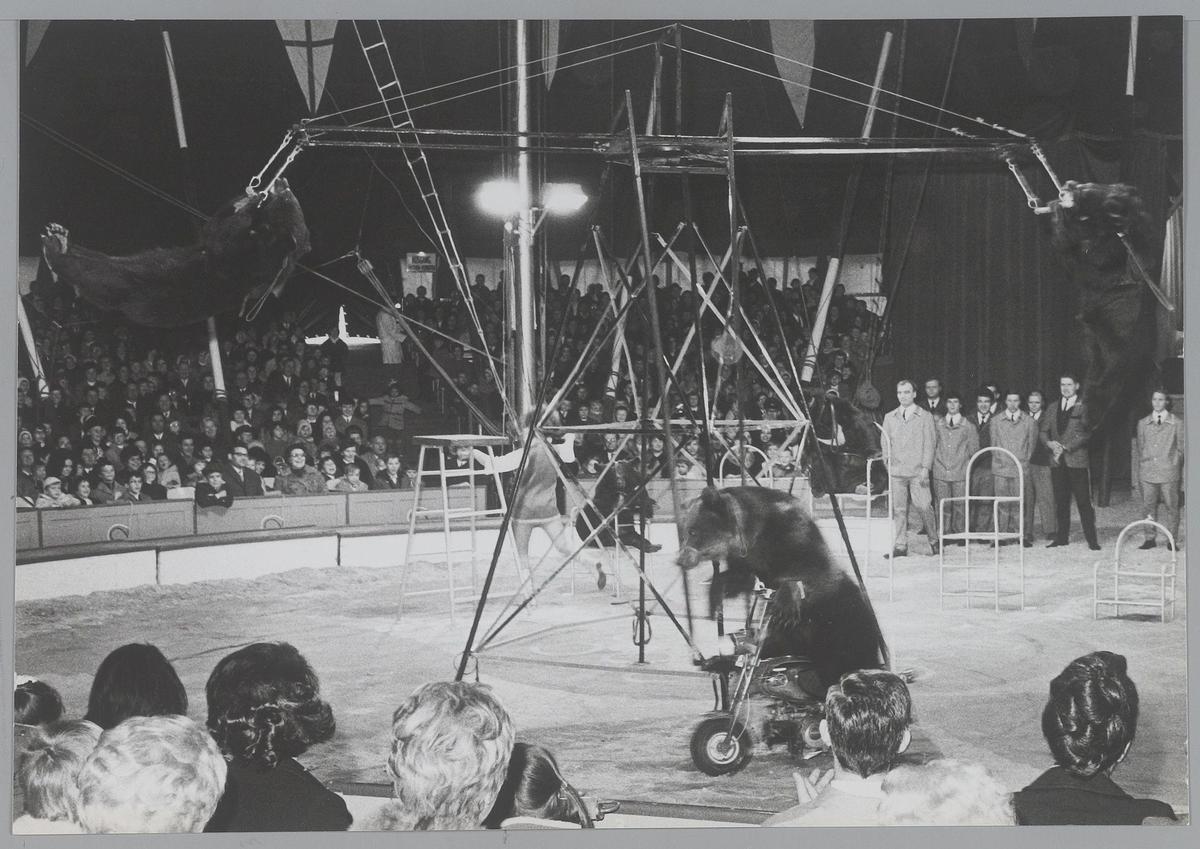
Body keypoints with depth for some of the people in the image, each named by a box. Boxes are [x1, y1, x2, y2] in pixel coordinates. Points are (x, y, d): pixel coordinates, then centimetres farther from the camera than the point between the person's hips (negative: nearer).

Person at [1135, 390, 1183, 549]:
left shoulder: (1177, 423, 6)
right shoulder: (1143, 424, 13)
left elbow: (1181, 449, 9)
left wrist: (1175, 467, 4)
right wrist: (1141, 471, 10)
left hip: (1169, 472, -2)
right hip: (1148, 472, 2)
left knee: (1171, 507, -1)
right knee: (1149, 506, 3)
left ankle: (1172, 540, 5)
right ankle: (1150, 539, 10)